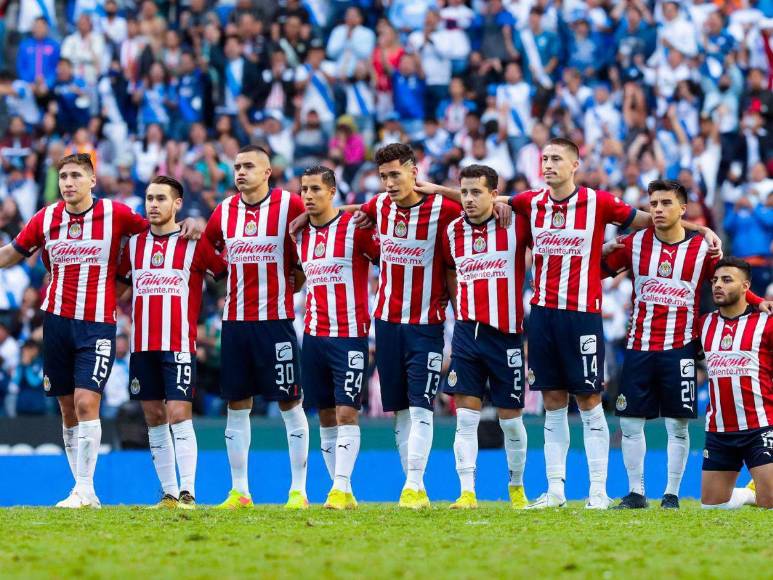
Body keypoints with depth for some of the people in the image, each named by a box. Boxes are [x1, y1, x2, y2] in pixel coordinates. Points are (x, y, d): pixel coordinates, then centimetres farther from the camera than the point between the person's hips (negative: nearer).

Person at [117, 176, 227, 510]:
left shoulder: (195, 244, -2)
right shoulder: (134, 244, 11)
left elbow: (228, 273, 5)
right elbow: (119, 282, 23)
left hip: (179, 345, -5)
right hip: (142, 345, 5)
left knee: (179, 416, -12)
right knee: (154, 418, 6)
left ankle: (187, 492, -12)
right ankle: (168, 493, 11)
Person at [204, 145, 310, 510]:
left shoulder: (289, 205, -5)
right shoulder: (224, 211, 8)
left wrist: (296, 276, -1)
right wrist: (227, 281, 12)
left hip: (276, 319, -4)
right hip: (235, 320, 4)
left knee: (290, 404, -2)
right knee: (237, 405, 6)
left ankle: (299, 490, 2)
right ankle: (239, 491, 12)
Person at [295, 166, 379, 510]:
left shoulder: (355, 227, -7)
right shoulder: (301, 235, 10)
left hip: (350, 336, -6)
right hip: (314, 336, 6)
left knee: (346, 413, -11)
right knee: (325, 415, 6)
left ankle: (340, 489, -15)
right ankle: (342, 492, 10)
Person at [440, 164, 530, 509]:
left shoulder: (515, 224, -6)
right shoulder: (453, 231, 6)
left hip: (507, 335, -2)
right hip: (466, 334, 2)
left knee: (511, 419, 7)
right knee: (465, 417, -6)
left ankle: (517, 487, 25)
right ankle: (467, 492, -7)